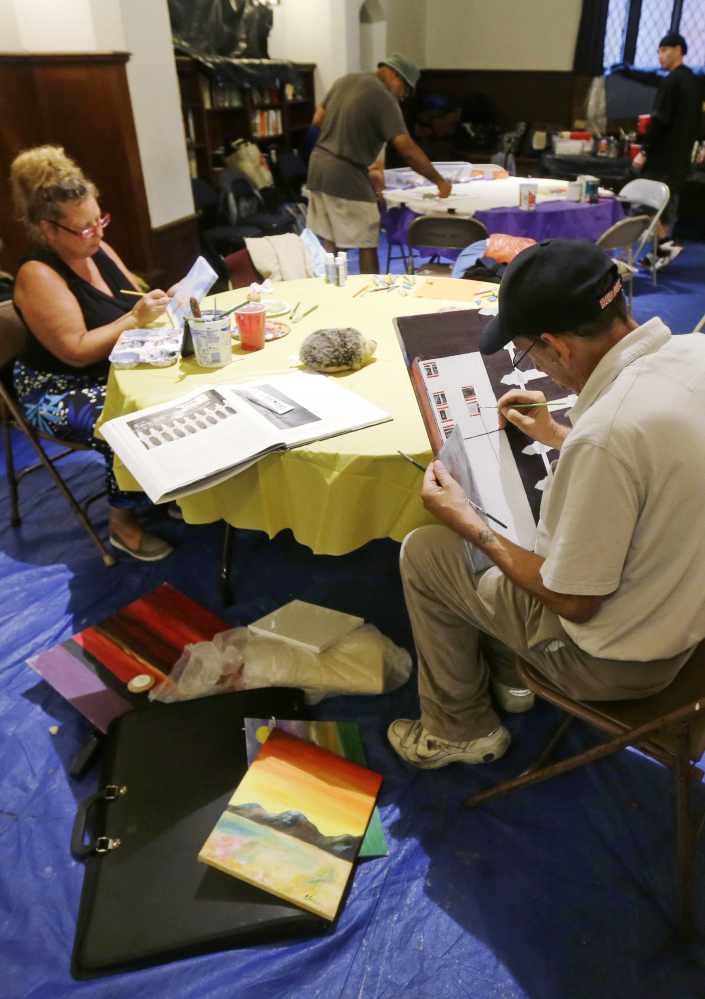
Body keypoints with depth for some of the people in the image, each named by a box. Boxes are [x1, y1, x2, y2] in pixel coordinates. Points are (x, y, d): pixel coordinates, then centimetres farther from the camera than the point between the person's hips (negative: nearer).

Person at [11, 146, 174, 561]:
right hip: (60, 391, -7)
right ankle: (124, 523, -9)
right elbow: (77, 352, -24)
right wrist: (135, 319, -27)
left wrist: (163, 299, -7)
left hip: (115, 370, 8)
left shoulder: (97, 250, 4)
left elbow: (133, 302, 15)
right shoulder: (38, 275, -19)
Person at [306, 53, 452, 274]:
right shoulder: (384, 98, -11)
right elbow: (408, 151, -17)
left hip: (318, 168, 8)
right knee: (367, 245, 0)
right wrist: (439, 181, -9)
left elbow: (318, 120, 18)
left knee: (329, 242, 13)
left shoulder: (345, 80, 13)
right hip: (347, 179, -8)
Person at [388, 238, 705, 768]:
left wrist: (469, 523, -14)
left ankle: (459, 730, 24)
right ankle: (505, 675, 36)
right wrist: (559, 437, 14)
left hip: (619, 660, -8)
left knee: (422, 550, 1)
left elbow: (575, 603, -24)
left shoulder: (606, 431, -37)